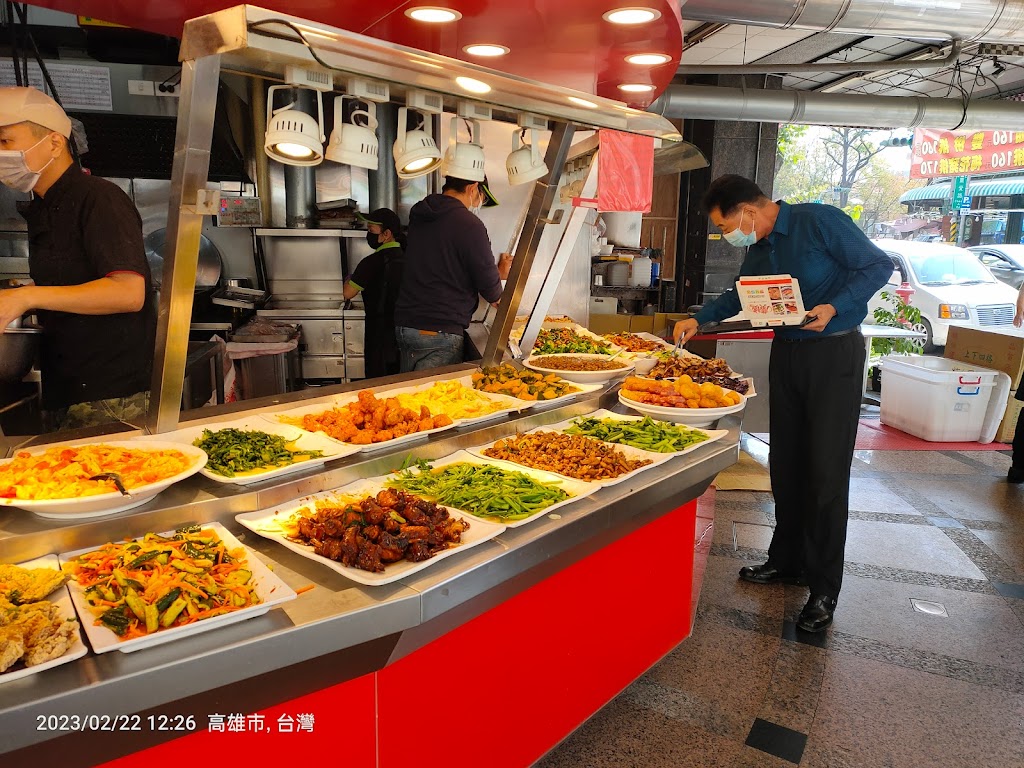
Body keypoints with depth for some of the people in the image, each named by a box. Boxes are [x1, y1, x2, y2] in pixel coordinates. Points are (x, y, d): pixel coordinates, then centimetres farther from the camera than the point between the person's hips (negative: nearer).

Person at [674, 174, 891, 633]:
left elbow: (878, 265, -12)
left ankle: (823, 589, 8)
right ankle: (787, 561, 26)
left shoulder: (820, 222, -13)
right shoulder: (759, 250, 9)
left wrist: (834, 307, -24)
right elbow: (740, 294, 26)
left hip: (834, 354, -7)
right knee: (785, 465, 11)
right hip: (786, 352, 7)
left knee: (826, 473, -4)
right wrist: (699, 320, 18)